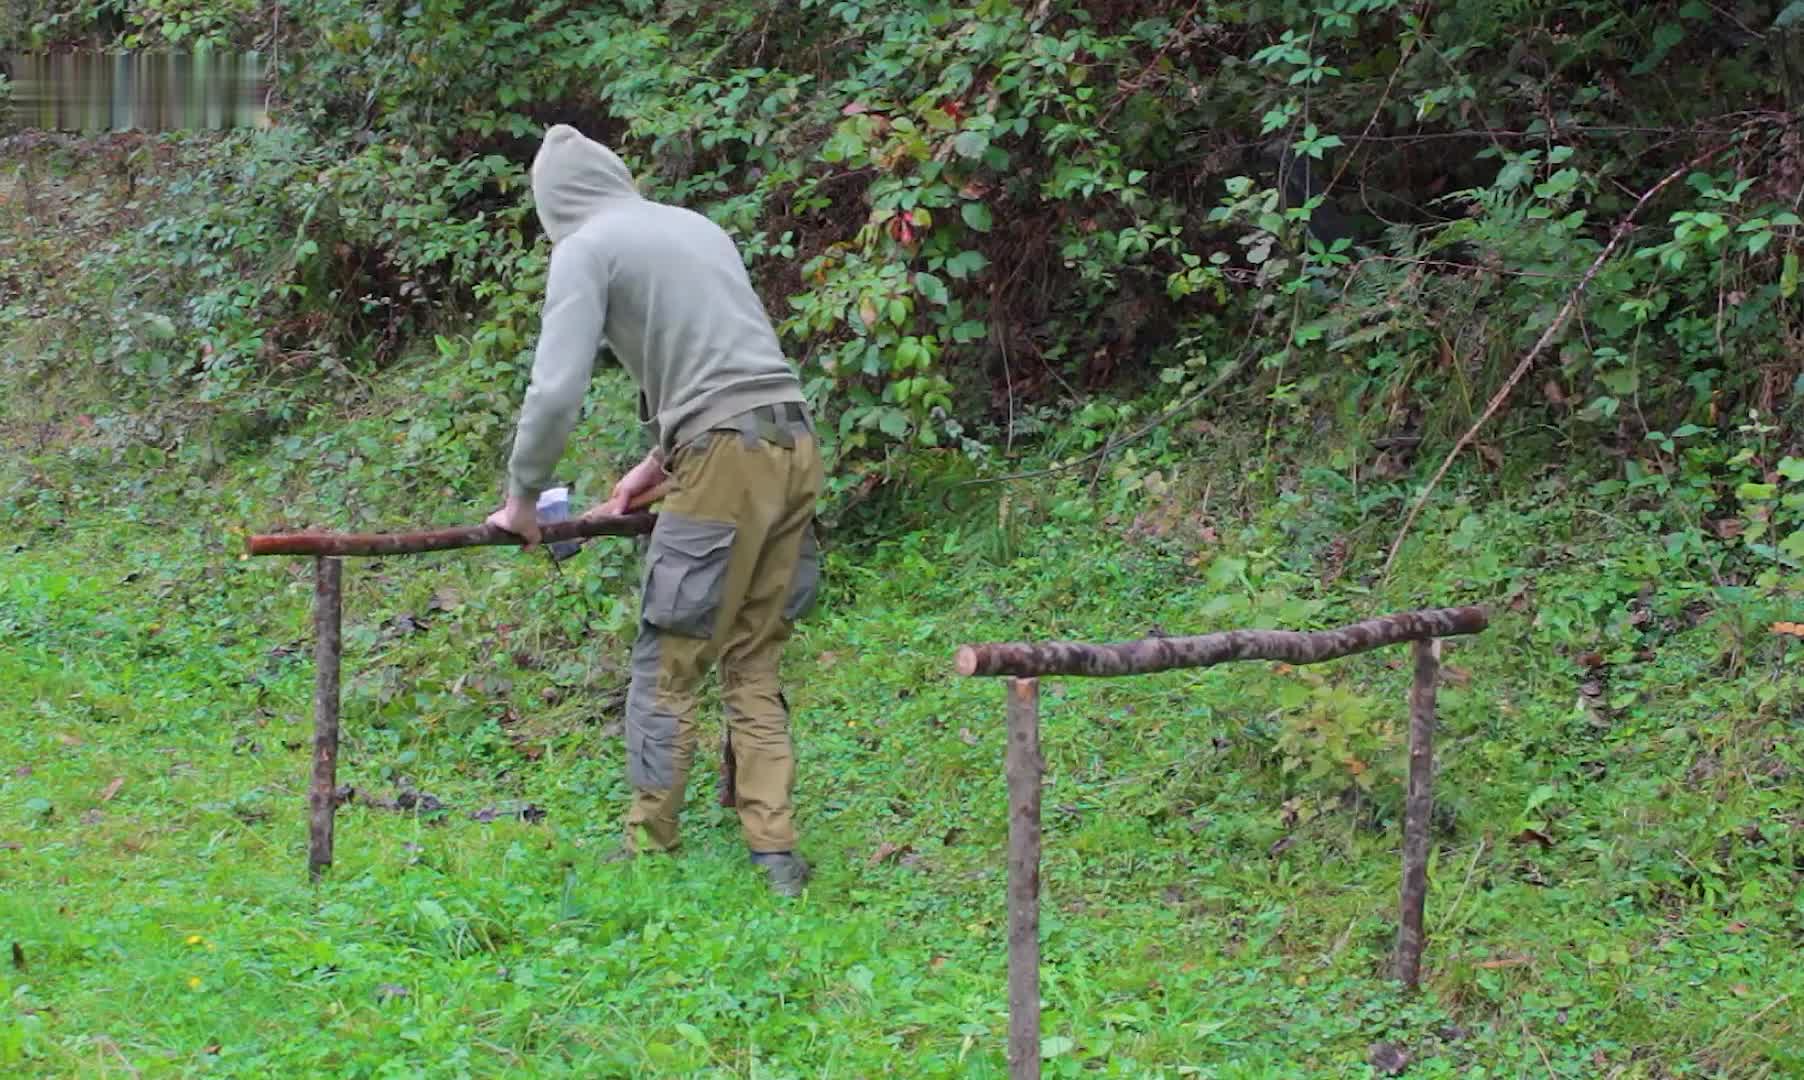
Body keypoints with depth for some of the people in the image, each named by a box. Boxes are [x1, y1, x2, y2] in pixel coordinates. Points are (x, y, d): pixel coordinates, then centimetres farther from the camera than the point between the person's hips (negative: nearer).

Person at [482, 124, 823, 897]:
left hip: (726, 459, -7)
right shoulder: (696, 226, 23)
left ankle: (649, 852, 7)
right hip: (794, 448, 7)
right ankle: (775, 856, 7)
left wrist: (522, 497, 5)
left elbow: (555, 389, -8)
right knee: (753, 664, 11)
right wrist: (659, 461, 33)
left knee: (668, 665, 3)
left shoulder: (585, 249, 1)